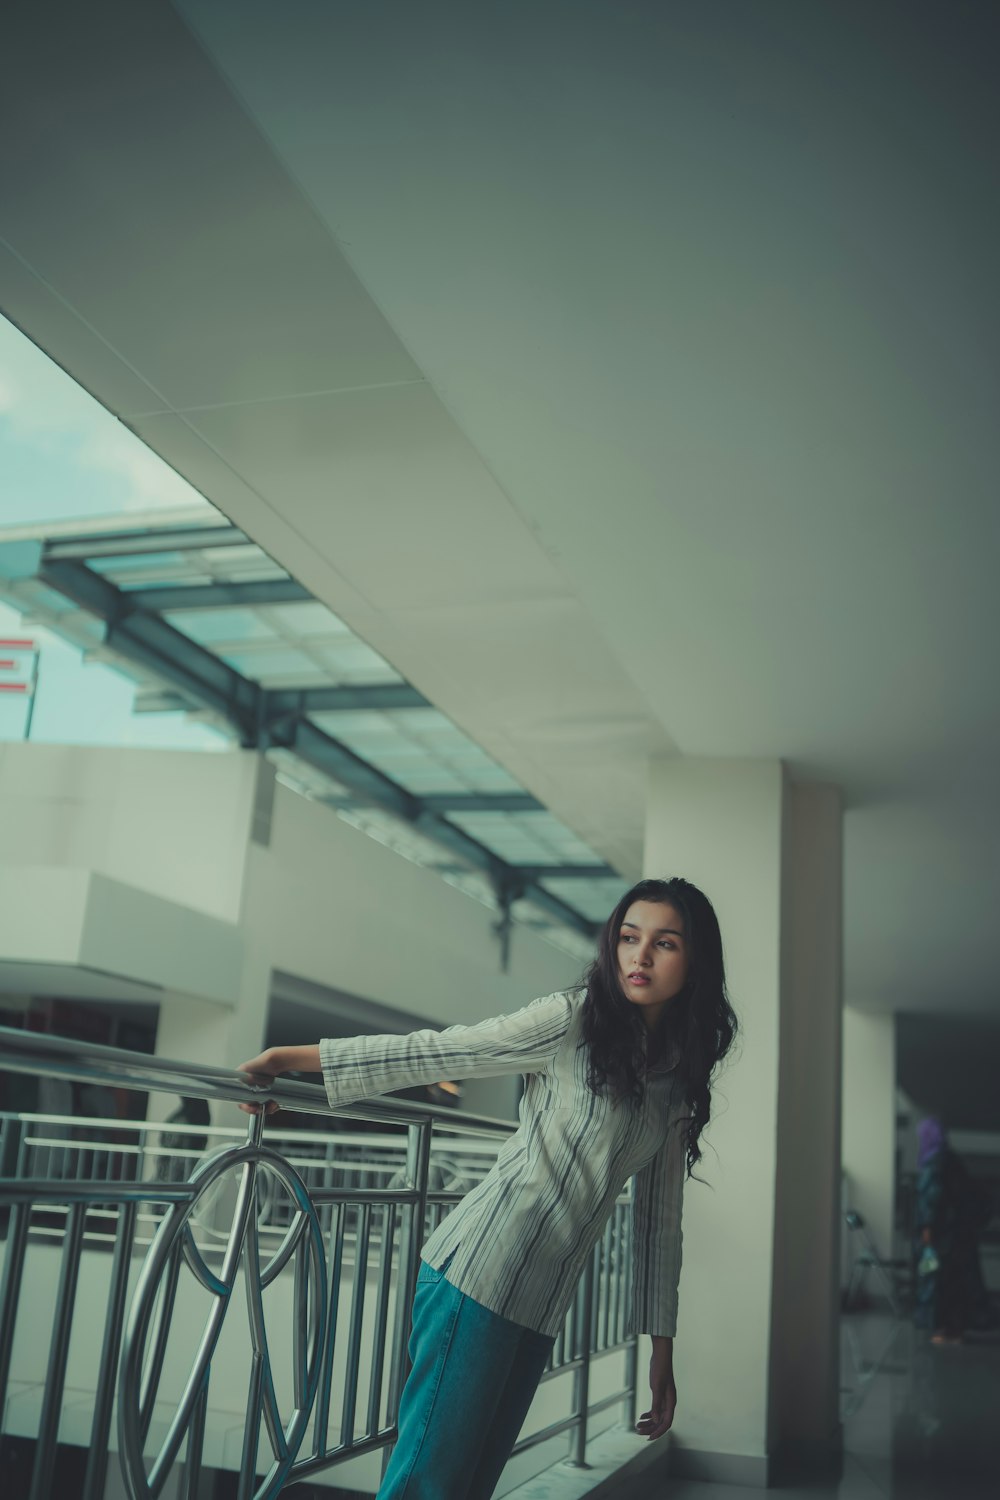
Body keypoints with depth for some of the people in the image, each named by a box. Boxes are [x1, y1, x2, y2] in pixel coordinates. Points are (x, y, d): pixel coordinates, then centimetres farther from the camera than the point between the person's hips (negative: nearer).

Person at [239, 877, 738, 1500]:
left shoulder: (677, 1085, 12)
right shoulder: (572, 1021, -7)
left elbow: (659, 1218, 16)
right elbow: (429, 1054, -7)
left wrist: (662, 1349, 15)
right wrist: (286, 1059, -9)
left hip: (542, 1307, 6)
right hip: (482, 1274, -6)